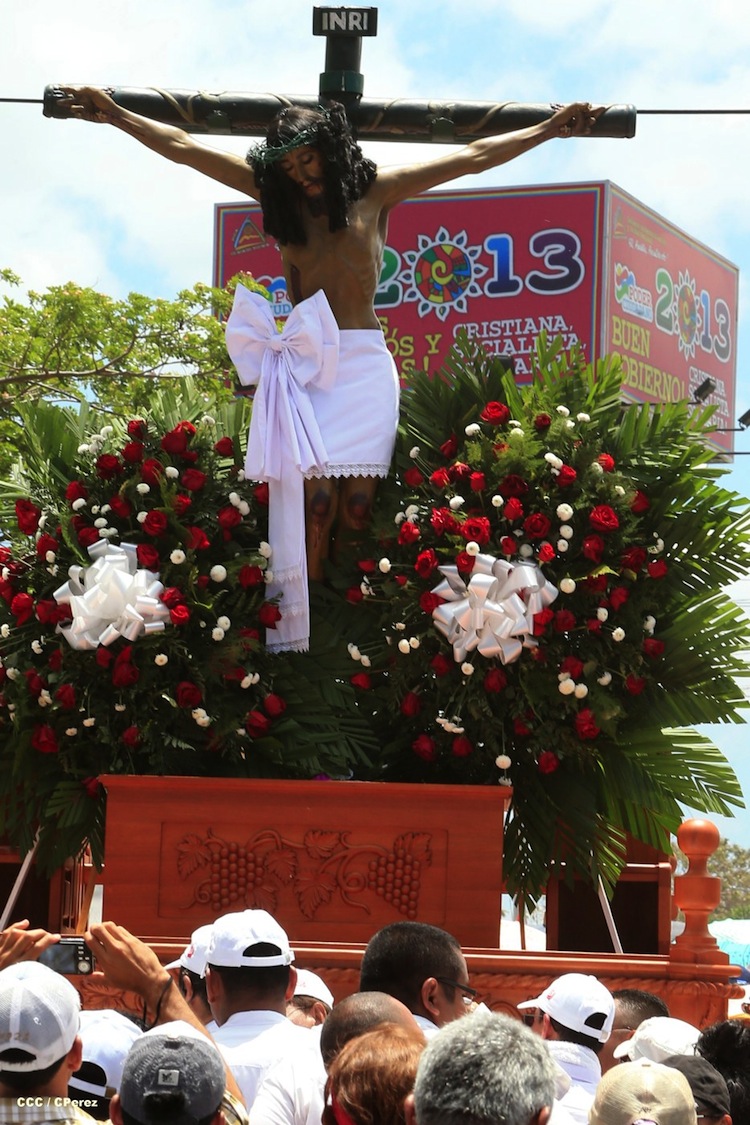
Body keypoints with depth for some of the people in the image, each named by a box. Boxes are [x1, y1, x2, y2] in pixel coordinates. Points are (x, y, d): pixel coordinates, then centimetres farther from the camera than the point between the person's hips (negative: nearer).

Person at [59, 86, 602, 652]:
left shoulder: (376, 192, 10)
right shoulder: (279, 192, 12)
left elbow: (472, 157, 13)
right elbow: (183, 147, 12)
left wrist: (550, 129, 14)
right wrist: (115, 114, 10)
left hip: (364, 363, 0)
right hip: (303, 366, 0)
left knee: (357, 505, -11)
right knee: (314, 501, -15)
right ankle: (299, 638, -17)